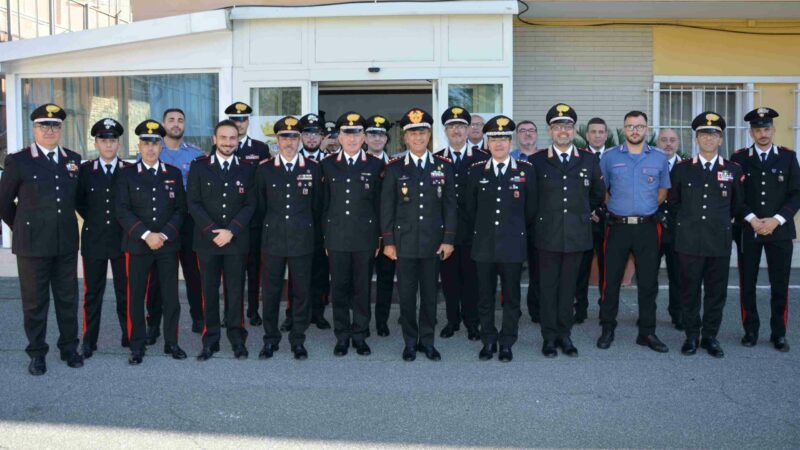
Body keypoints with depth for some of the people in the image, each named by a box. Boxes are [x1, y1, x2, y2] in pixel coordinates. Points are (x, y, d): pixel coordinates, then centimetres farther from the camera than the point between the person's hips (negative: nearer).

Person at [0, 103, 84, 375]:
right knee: (35, 301, 6)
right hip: (32, 243, -3)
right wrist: (23, 228, 10)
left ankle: (69, 347, 24)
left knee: (68, 298, 10)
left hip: (66, 243, 3)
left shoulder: (73, 159, 7)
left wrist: (63, 224, 14)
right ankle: (36, 353, 19)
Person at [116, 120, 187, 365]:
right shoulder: (127, 174, 4)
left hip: (168, 245, 1)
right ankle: (137, 346, 12)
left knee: (171, 296, 4)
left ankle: (171, 342, 16)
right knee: (136, 296, 2)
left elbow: (180, 209, 5)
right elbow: (123, 211, -4)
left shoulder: (174, 173, 9)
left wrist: (164, 235, -9)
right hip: (137, 246, -1)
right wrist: (146, 235, -15)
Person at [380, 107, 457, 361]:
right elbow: (386, 207, 1)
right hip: (404, 242, -1)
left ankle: (427, 341, 21)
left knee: (430, 293, 8)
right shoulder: (394, 168, 1)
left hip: (433, 242, 1)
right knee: (407, 294, 5)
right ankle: (410, 342, 18)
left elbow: (450, 205, 4)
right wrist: (388, 242, -3)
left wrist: (449, 239, -2)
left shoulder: (444, 166, 4)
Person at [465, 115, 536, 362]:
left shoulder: (526, 170, 0)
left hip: (513, 245, -1)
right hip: (483, 245, 1)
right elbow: (469, 207, 12)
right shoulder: (476, 170, 3)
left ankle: (507, 343, 18)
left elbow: (531, 207, 7)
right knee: (485, 296, 7)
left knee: (511, 296, 6)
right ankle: (488, 341, 20)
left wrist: (518, 230, 12)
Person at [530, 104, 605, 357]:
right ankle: (549, 337, 13)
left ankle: (565, 335, 19)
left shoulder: (588, 160, 6)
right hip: (547, 234, -1)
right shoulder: (537, 161, 0)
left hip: (576, 234, 2)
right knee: (548, 287, 4)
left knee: (568, 286, 9)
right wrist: (541, 215, 8)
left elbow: (598, 193, 17)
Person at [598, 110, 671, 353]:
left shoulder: (659, 158, 6)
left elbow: (663, 189, 18)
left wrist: (647, 208, 12)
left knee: (648, 282, 4)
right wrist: (613, 208, 9)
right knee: (611, 281, 2)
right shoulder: (609, 157, 2)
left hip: (647, 227, 1)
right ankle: (607, 330, 14)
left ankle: (647, 332, 15)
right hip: (617, 226, -1)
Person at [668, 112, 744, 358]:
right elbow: (673, 202, 14)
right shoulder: (681, 168, 3)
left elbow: (737, 205, 15)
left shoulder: (733, 170, 4)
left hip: (720, 242, 1)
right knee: (689, 291, 5)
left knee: (716, 291, 6)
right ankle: (692, 336, 17)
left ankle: (710, 336, 19)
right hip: (689, 242, 0)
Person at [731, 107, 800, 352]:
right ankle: (750, 330, 16)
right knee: (747, 283, 4)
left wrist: (776, 220, -11)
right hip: (748, 230, 0)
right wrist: (752, 219, -12)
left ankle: (778, 333, 14)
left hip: (780, 230, 0)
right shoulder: (739, 158, 3)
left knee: (780, 284, 3)